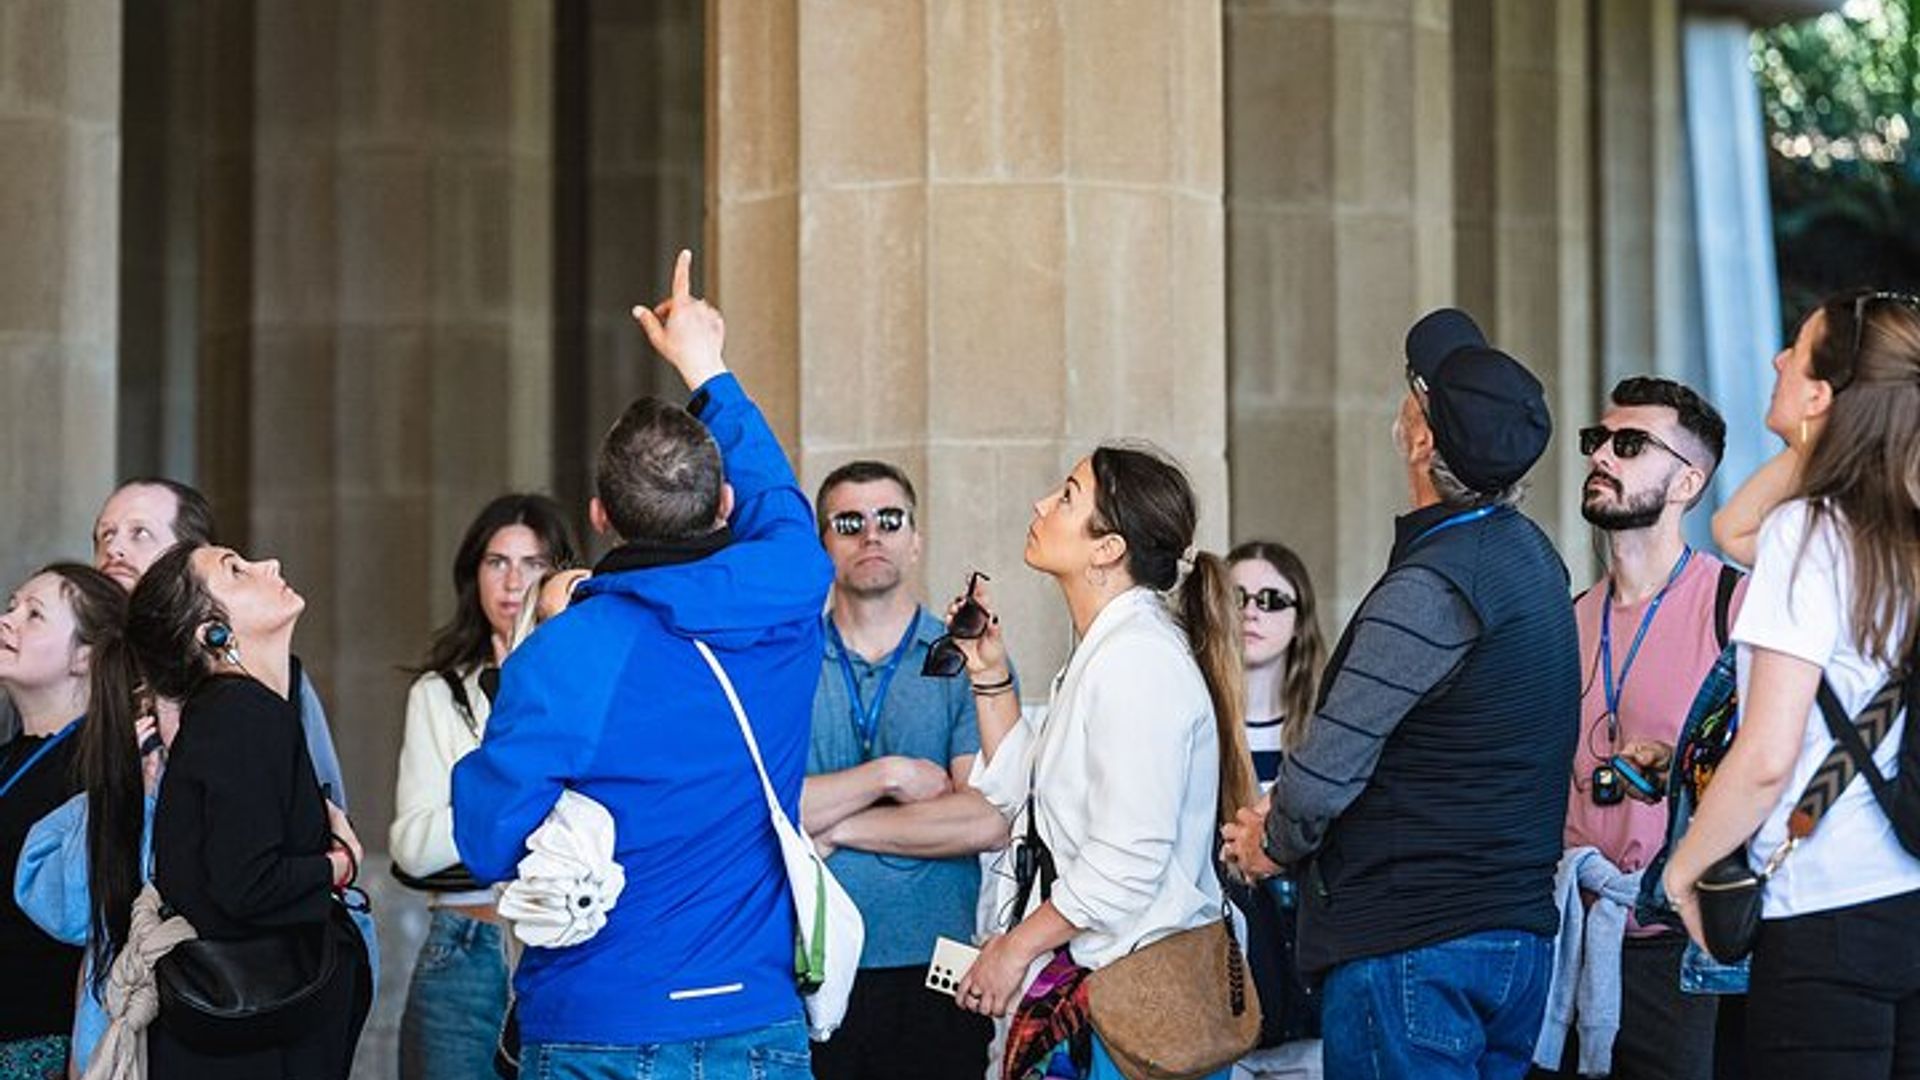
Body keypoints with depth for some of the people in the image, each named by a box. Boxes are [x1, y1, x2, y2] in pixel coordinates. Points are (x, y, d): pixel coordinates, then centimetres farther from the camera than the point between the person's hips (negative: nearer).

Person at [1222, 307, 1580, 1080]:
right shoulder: (1528, 553, 10)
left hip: (1412, 942, -9)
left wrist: (1275, 845, 2)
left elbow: (1326, 770, -19)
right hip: (1519, 929, 9)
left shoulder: (1428, 588, -19)